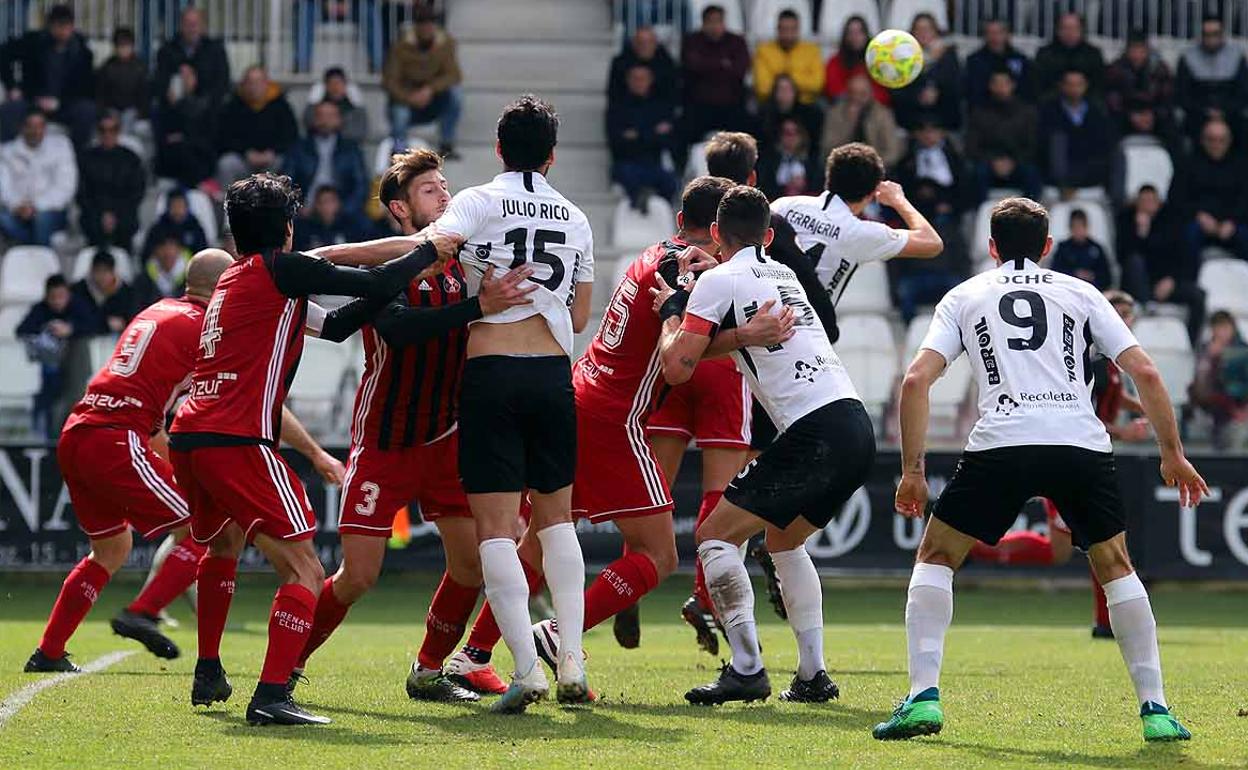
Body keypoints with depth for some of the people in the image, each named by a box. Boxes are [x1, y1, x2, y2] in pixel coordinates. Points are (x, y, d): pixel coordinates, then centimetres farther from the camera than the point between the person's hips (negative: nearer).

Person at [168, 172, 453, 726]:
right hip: (238, 441, -9)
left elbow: (335, 326, 24)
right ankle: (271, 696, -21)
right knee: (305, 574, -8)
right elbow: (374, 284, -7)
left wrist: (408, 276, 22)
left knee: (223, 549, 34)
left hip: (188, 438, 9)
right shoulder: (280, 270, -2)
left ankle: (208, 675, 40)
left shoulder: (233, 280, 24)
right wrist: (428, 252, 10)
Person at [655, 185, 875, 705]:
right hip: (858, 431, 8)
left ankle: (747, 668, -11)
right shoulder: (783, 275, 23)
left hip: (815, 434, -8)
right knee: (783, 540, 26)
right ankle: (813, 676, 18)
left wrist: (671, 312, 13)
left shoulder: (719, 281, 0)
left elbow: (676, 367, -3)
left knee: (715, 534, -1)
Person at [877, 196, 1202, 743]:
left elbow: (917, 379, 8)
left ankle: (923, 698, 0)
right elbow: (1145, 372, 13)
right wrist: (1172, 453, 21)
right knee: (1115, 565, 21)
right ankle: (1156, 710, 12)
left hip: (1000, 445, -1)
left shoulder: (964, 297, 20)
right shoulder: (1080, 294, 22)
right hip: (1082, 445, 1)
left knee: (935, 556, 16)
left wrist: (911, 469, 12)